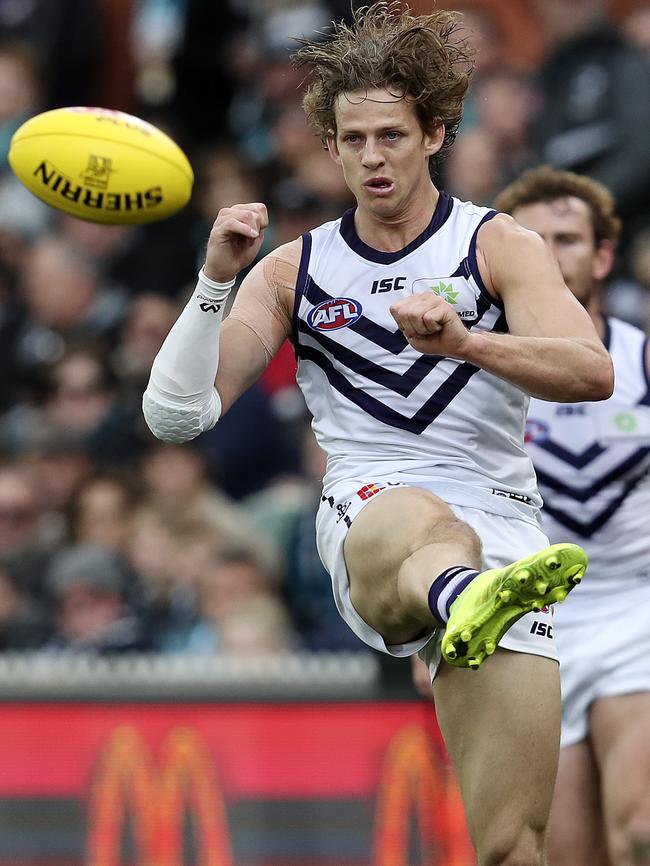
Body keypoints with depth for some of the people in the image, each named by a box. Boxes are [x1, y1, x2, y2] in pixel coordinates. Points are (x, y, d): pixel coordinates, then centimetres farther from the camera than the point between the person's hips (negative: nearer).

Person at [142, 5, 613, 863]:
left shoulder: (498, 245, 8)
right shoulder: (293, 270, 15)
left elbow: (593, 372, -11)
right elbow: (176, 413, 6)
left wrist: (467, 343, -28)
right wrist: (215, 279, -8)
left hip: (502, 536, 1)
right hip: (362, 519, -1)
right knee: (428, 520, -42)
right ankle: (463, 600, -76)